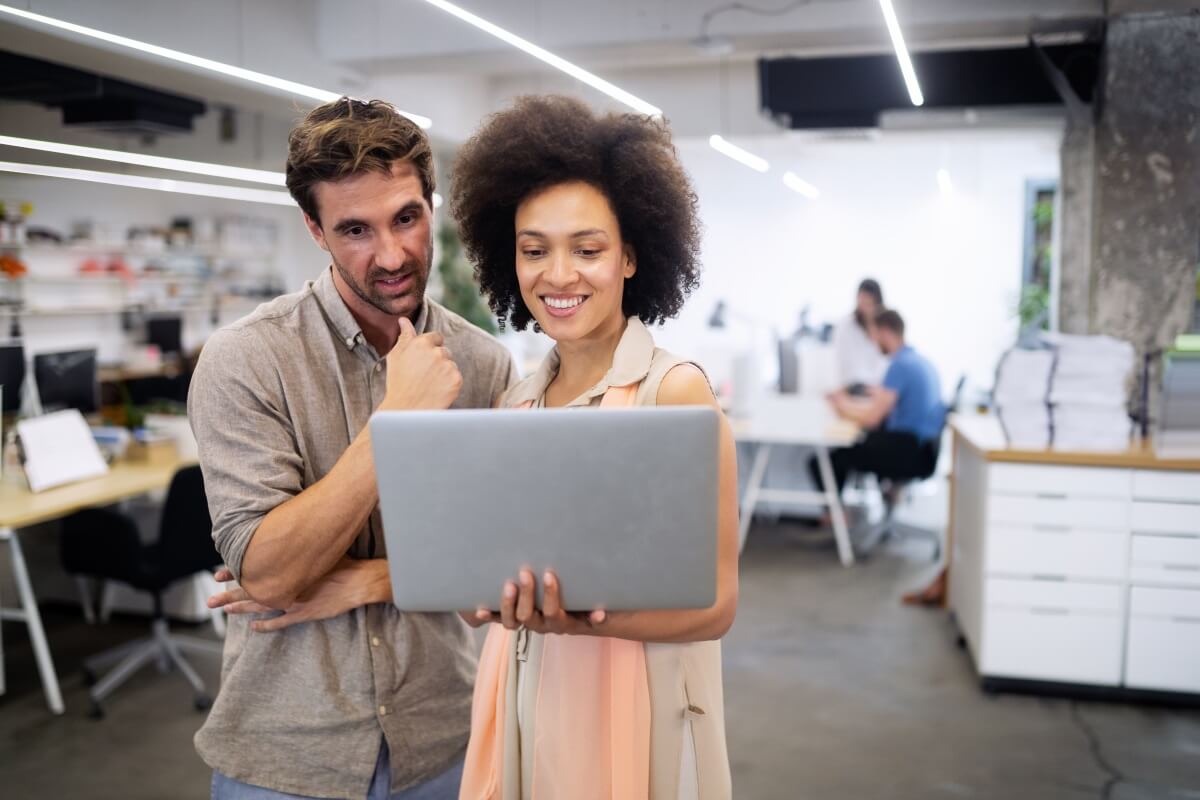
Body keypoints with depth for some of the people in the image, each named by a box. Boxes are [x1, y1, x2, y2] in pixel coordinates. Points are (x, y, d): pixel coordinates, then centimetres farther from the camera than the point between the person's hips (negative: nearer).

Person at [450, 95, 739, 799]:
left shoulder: (677, 390, -14)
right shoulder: (518, 402, 4)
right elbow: (507, 565, 6)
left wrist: (579, 618, -30)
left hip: (631, 710, -5)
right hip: (524, 703, 5)